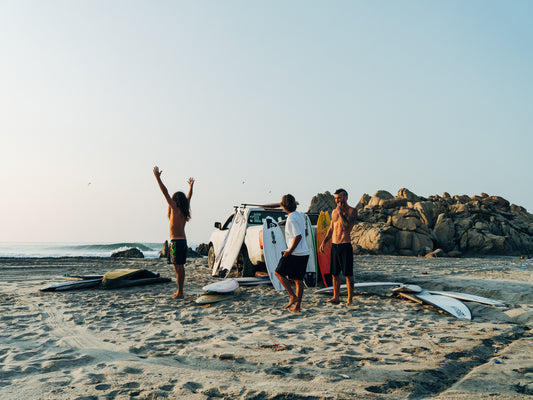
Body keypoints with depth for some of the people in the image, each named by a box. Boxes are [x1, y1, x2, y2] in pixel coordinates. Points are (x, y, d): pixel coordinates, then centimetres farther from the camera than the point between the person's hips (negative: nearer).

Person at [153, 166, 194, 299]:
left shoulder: (175, 208, -9)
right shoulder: (184, 210, 10)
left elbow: (165, 192, -13)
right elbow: (189, 197, 29)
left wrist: (158, 177, -12)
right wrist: (191, 186, 44)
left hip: (176, 242, -8)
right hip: (183, 241, 8)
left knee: (178, 268, -7)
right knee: (180, 267, 12)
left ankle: (180, 293, -7)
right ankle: (179, 291, 19)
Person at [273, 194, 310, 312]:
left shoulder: (291, 219, -16)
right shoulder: (300, 216, 13)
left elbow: (298, 236, -24)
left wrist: (290, 251, -15)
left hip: (295, 253, -8)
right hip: (304, 253, 8)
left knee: (279, 273, 7)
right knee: (298, 279, 10)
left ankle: (293, 296, 1)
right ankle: (297, 306, 12)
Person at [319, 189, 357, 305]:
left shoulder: (352, 211, -6)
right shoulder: (334, 211, 14)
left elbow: (347, 227, -20)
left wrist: (341, 213, -15)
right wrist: (324, 241, 16)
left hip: (345, 245, -6)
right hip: (334, 245, 6)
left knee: (348, 274, -2)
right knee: (335, 273, 9)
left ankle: (350, 298, 6)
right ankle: (336, 297, 18)